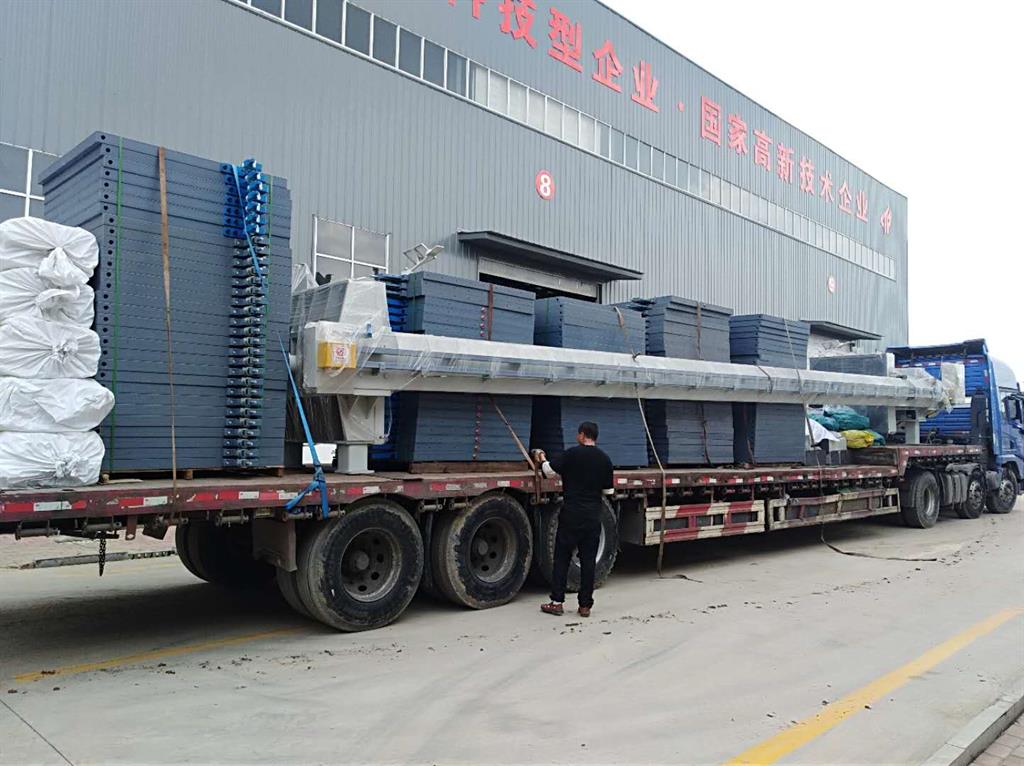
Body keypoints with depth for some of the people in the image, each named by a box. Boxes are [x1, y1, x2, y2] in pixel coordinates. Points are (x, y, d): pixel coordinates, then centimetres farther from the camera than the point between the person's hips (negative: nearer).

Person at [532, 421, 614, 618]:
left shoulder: (573, 454, -9)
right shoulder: (605, 459, 5)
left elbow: (550, 471, -6)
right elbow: (608, 491, 12)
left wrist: (542, 458, 12)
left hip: (571, 514, -3)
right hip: (593, 515, 4)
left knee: (562, 557, 6)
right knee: (588, 560, 7)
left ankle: (557, 602, 7)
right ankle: (585, 605, 9)